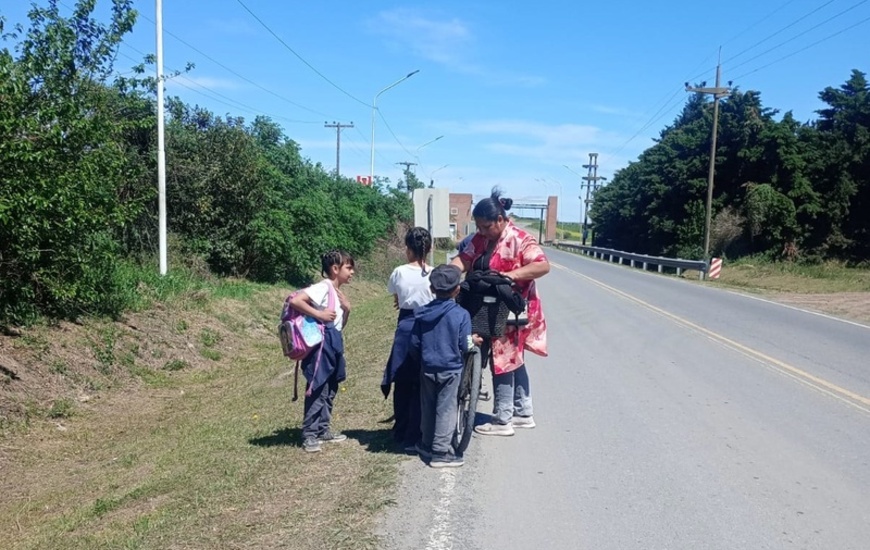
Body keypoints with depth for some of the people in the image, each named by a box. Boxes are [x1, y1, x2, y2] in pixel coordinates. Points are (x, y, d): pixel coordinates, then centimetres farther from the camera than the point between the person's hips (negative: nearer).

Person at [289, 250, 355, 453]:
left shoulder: (338, 292, 15)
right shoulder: (323, 287, -12)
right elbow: (295, 301, -25)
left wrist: (347, 310, 1)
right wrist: (319, 314, -23)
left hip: (334, 343, 10)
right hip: (322, 343, -10)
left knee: (330, 390, 15)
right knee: (317, 390, -5)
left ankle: (322, 430, 25)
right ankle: (309, 435, 3)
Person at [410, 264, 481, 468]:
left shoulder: (422, 313, -2)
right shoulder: (461, 314, -13)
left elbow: (414, 344, 1)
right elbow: (464, 346, -12)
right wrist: (474, 341, 10)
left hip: (427, 369, 4)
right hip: (451, 369, -4)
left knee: (428, 408, 17)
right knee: (446, 409, 2)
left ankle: (428, 445, 29)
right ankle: (441, 452, 3)